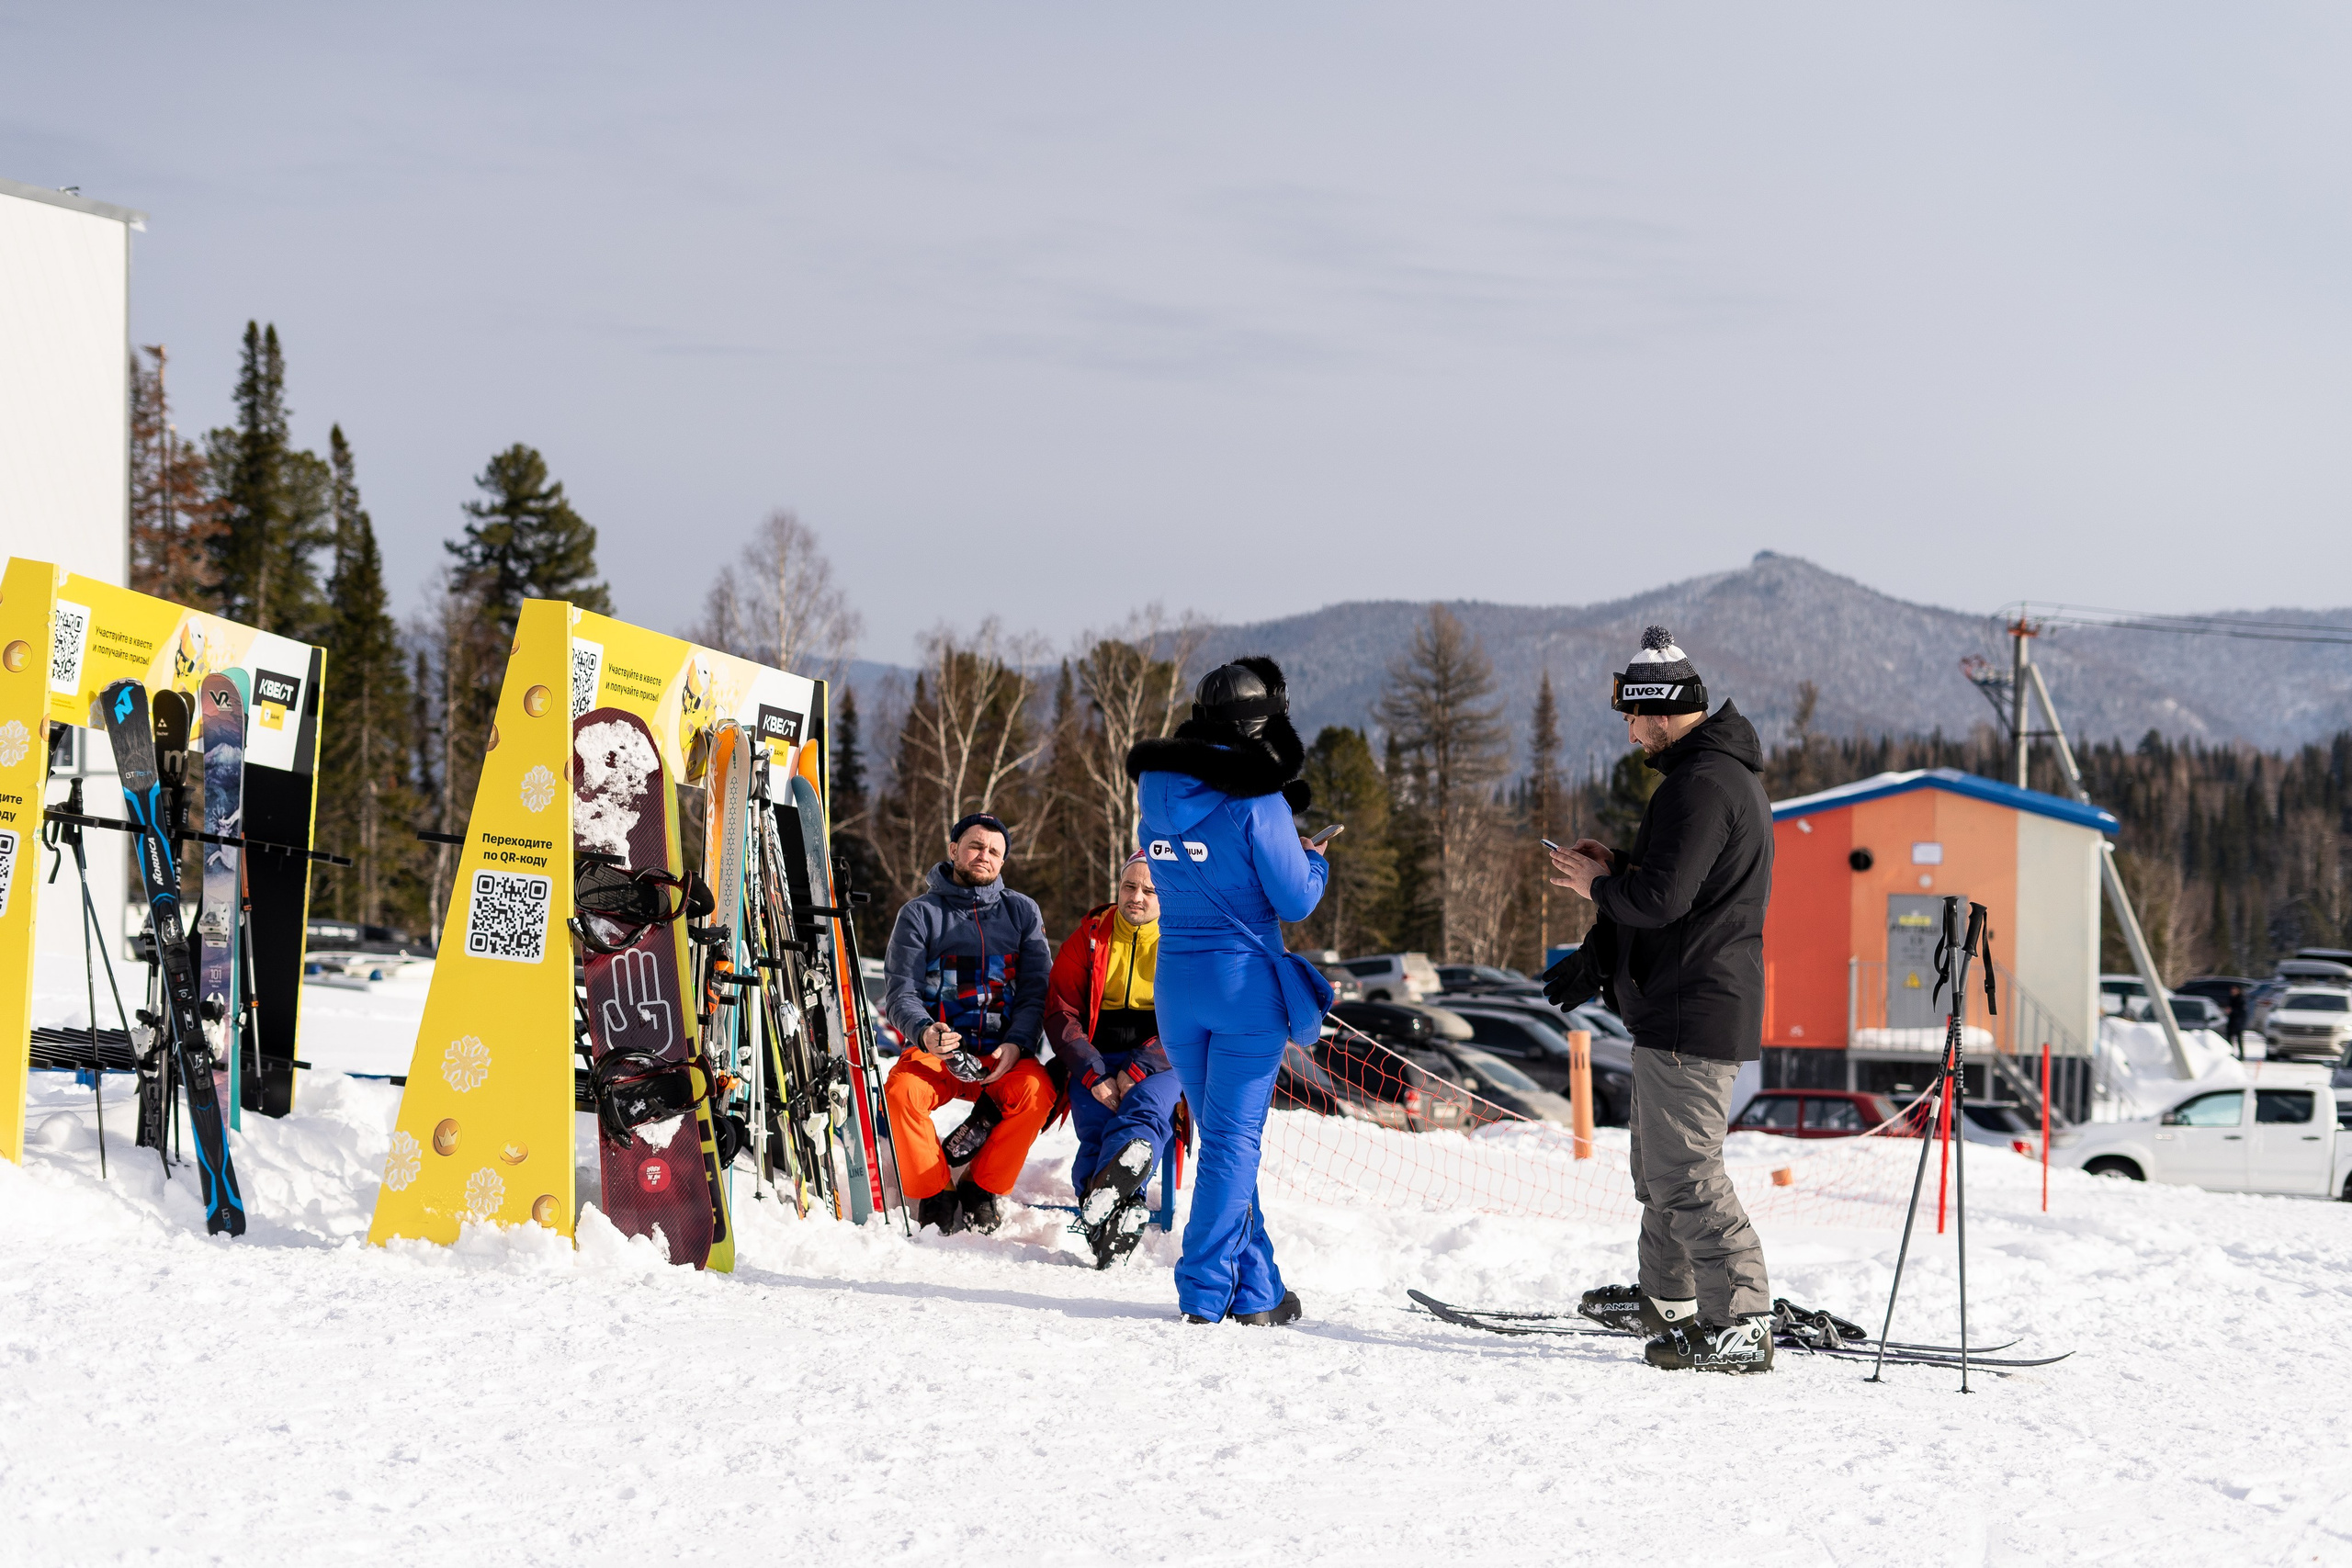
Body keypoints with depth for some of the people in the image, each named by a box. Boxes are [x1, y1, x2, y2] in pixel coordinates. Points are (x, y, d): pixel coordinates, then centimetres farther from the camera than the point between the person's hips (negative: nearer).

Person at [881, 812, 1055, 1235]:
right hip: (936, 1047, -1)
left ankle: (982, 1189, -13)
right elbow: (900, 990, -4)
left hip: (1003, 1052, 1)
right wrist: (924, 1033, -27)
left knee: (1037, 1089, -31)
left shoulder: (1023, 912, 10)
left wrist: (1016, 1045, -16)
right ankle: (935, 1196, -12)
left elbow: (1036, 991, 3)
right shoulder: (920, 913, 5)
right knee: (901, 1091, -32)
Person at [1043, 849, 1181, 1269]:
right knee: (1097, 1125, -28)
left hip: (1158, 1061, -2)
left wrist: (1138, 1070, -15)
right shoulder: (1091, 936, 10)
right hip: (1095, 1059, 2)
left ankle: (1101, 1199, -54)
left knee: (1145, 1111, -34)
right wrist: (1094, 1075, -10)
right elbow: (1059, 1010, 5)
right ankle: (1123, 1215, -45)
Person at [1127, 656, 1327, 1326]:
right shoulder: (1257, 804, -15)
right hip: (1245, 984, -6)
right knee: (1234, 1140, 0)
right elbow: (1295, 900, -12)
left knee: (1221, 1136, 15)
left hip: (1176, 985, 6)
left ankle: (1257, 1288, 20)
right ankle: (1206, 1290, -2)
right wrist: (1313, 860, 9)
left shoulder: (1158, 796, 4)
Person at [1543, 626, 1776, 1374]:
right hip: (1688, 1002, 11)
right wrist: (1619, 865, 13)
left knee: (1684, 1171, -11)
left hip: (1690, 1013, -11)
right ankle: (1668, 1298, 35)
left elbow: (1660, 898, -26)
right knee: (1659, 1161, 22)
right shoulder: (1723, 770, 16)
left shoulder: (1702, 784, -20)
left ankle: (1744, 1324, -12)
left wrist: (1600, 885, -7)